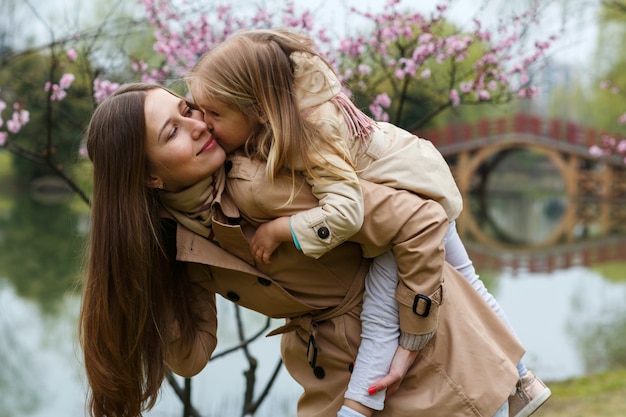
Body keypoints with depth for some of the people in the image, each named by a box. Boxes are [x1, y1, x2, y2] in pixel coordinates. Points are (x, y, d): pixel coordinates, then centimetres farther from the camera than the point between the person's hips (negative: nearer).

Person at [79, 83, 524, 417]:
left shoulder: (261, 186, -27)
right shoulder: (174, 242, -7)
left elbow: (421, 221, -25)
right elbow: (190, 353, -4)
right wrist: (151, 280, -15)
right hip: (335, 374, 5)